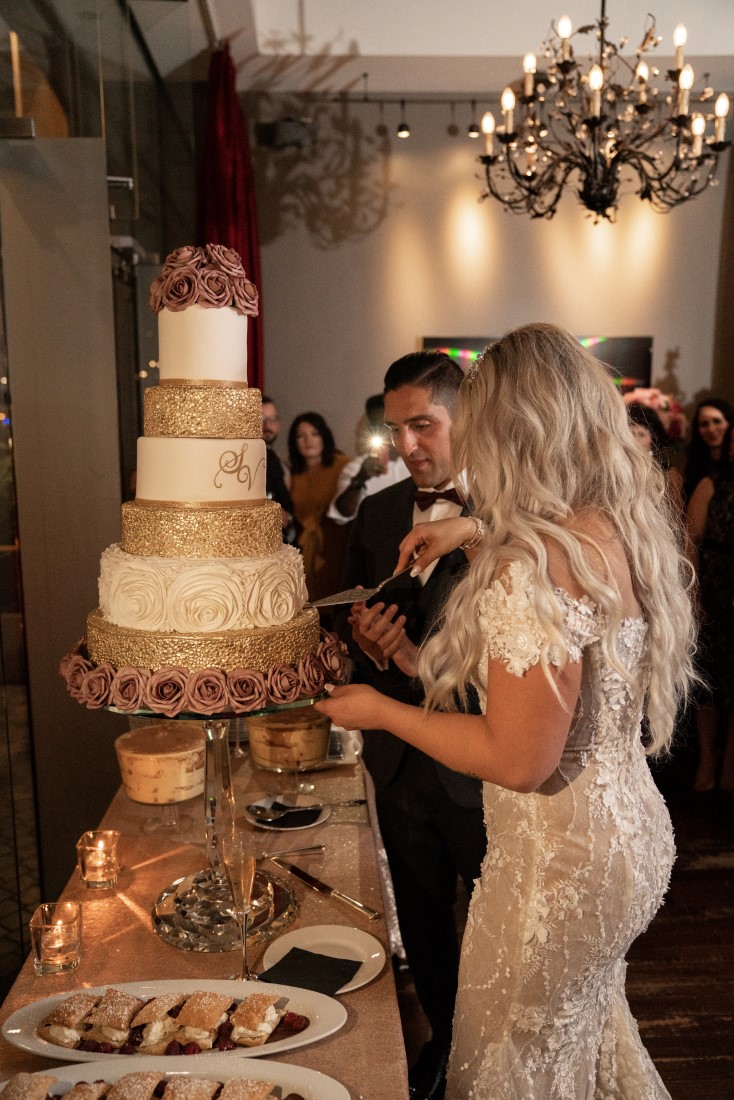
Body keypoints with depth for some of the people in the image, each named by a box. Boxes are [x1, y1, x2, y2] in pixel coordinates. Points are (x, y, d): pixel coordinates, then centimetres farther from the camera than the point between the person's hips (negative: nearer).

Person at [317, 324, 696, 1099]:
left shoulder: (534, 569, -30)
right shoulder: (625, 527, -3)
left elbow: (520, 759, -27)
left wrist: (382, 713, -15)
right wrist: (472, 533, 12)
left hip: (561, 859, -8)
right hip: (628, 830, 8)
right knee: (587, 1028, 31)